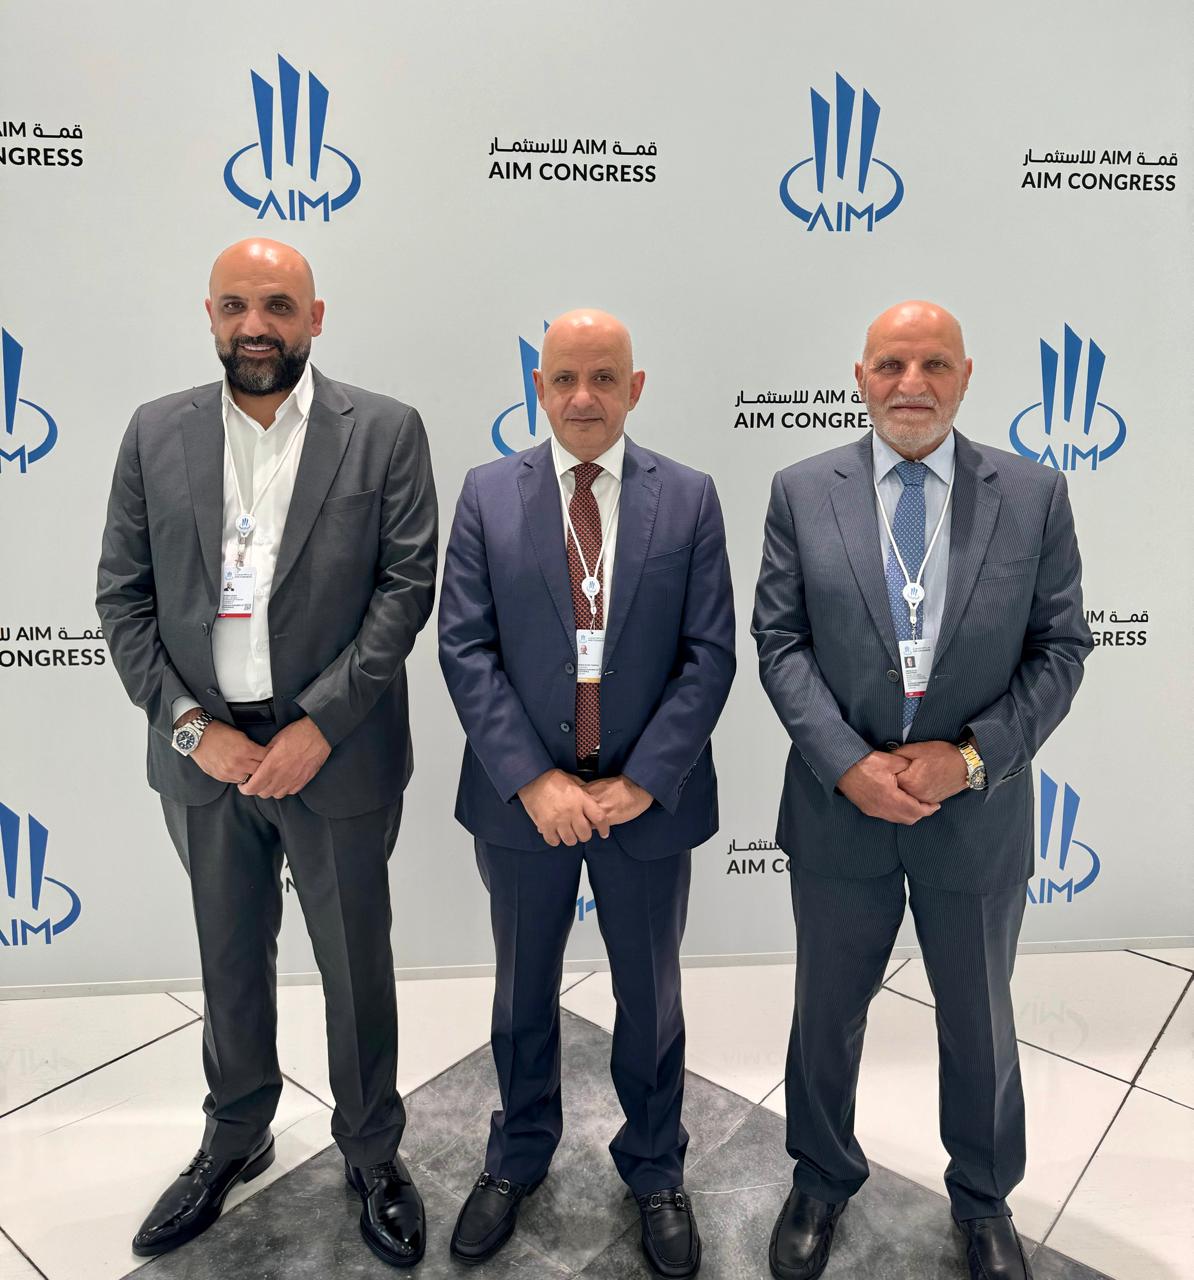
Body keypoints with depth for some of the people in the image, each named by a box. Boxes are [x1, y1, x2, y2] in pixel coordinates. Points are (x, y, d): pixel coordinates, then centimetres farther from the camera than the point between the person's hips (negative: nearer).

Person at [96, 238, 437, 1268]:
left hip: (334, 752, -2)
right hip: (204, 754, 3)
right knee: (230, 961, 21)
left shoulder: (385, 432, -5)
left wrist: (317, 727, -16)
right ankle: (235, 1141, 45)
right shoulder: (156, 434, 3)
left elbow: (406, 588, -10)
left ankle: (374, 1154, 37)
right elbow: (123, 597, 2)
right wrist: (191, 726, -9)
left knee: (357, 964, 13)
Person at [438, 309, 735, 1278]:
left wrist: (642, 782, -14)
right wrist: (532, 780, -15)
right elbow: (465, 649, -7)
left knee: (651, 995, 18)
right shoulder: (489, 494, -2)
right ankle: (518, 1158, 46)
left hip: (650, 797, 0)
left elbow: (710, 654, -7)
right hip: (520, 797, 1)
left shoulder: (690, 498, -3)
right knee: (523, 990, 20)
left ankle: (655, 1170, 43)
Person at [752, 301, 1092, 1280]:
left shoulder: (1035, 495, -3)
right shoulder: (802, 493, -3)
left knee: (980, 1020, 20)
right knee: (828, 1014, 18)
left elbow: (1060, 647, -3)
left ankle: (984, 1199, 47)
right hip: (839, 804, 0)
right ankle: (823, 1181, 45)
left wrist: (972, 755, -15)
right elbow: (780, 640, -6)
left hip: (979, 811, 1)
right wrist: (847, 762, -16)